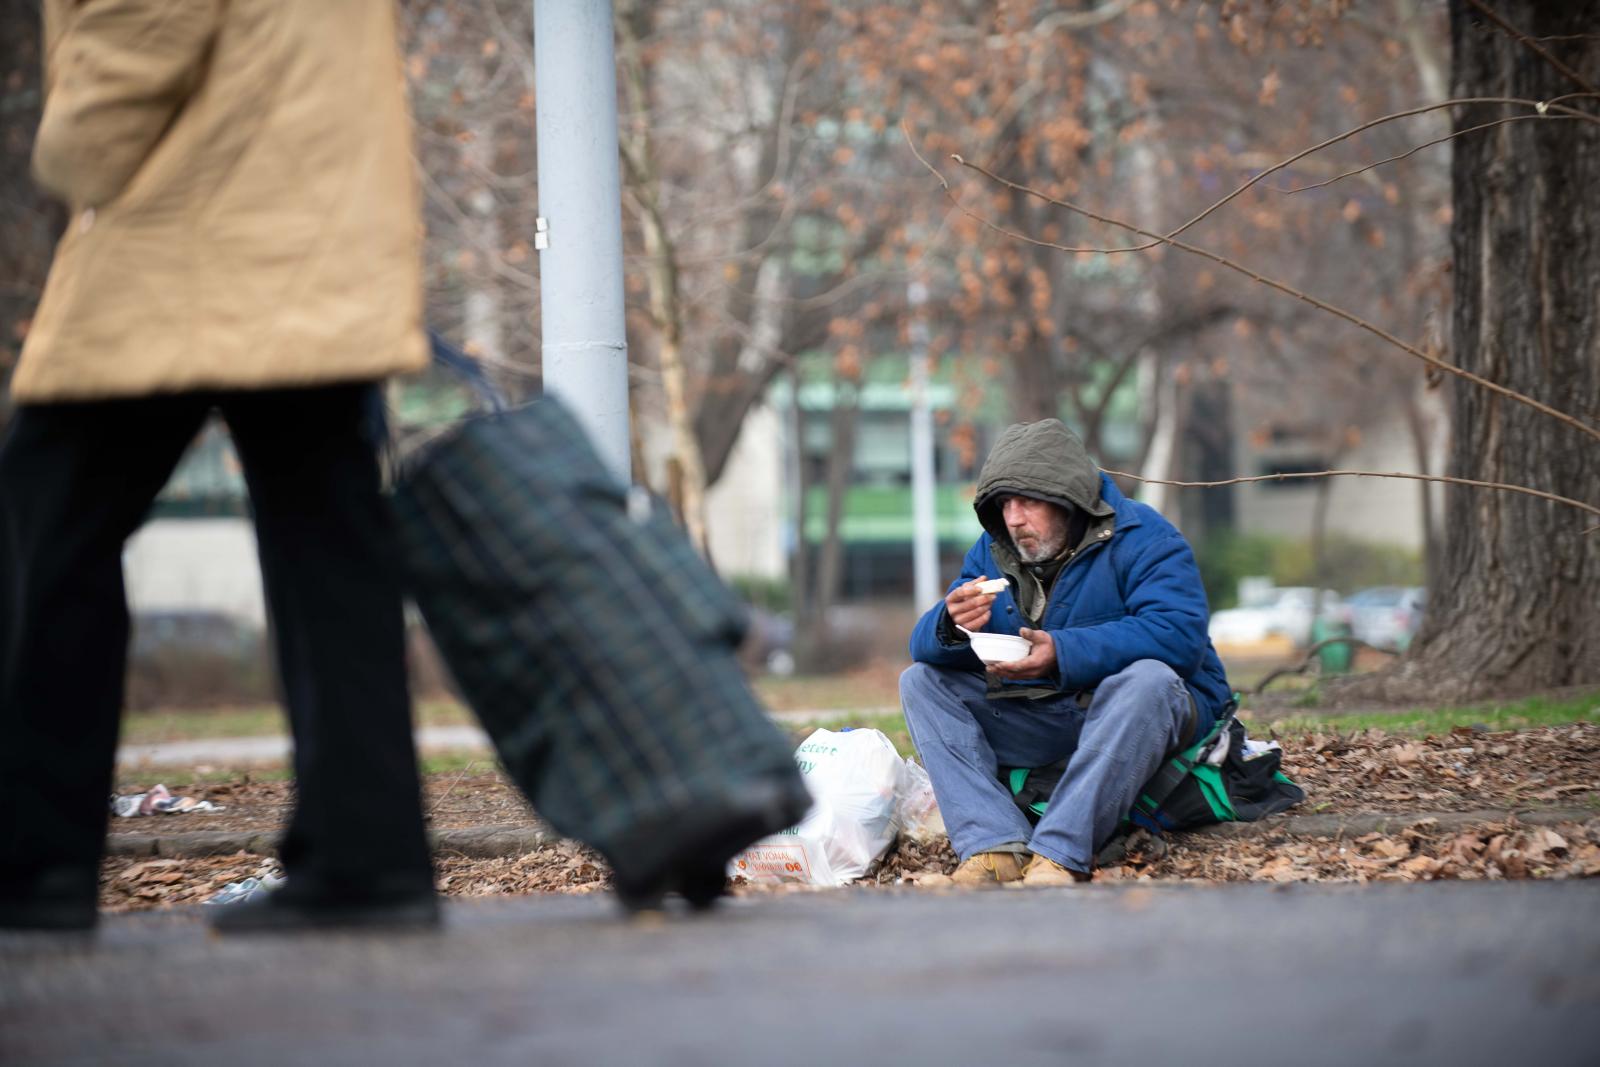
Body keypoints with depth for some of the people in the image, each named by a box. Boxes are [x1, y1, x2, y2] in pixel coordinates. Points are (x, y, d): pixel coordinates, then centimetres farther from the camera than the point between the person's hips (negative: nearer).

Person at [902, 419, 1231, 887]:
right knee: (921, 680, -8)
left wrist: (1064, 653, -35)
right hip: (1036, 721, 5)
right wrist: (952, 626, -27)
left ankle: (1060, 853, -42)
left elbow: (1180, 634, -27)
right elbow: (925, 643, -1)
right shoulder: (994, 551, 5)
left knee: (1147, 677, -37)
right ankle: (993, 845, -28)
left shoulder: (1140, 537, -12)